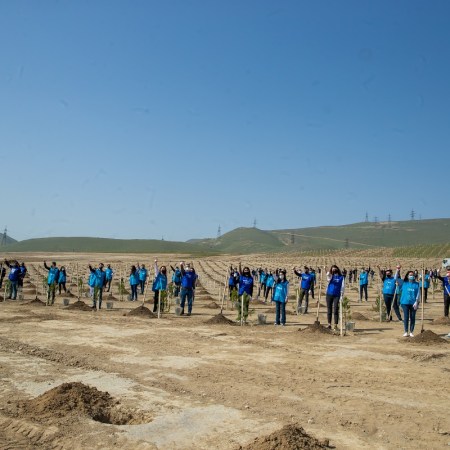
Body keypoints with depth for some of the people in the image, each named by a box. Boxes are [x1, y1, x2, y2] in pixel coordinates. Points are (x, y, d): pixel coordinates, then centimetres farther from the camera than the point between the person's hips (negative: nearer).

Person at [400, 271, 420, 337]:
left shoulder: (416, 284, 3)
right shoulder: (404, 283, 4)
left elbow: (418, 294, 1)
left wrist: (416, 302, -8)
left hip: (413, 303, 0)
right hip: (405, 302, 0)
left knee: (412, 317, 5)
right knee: (406, 317, 1)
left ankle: (411, 332, 13)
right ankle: (406, 332, 9)